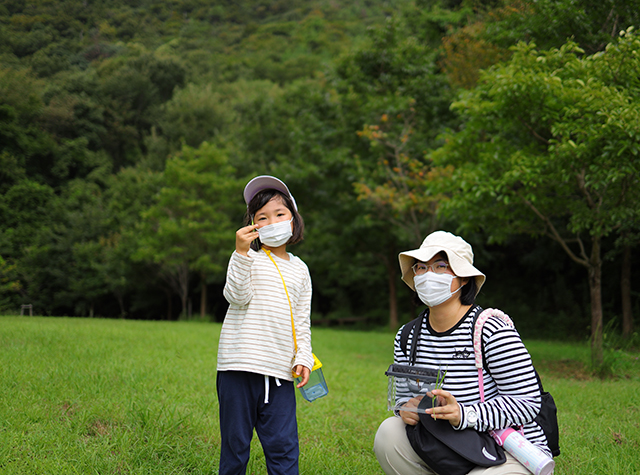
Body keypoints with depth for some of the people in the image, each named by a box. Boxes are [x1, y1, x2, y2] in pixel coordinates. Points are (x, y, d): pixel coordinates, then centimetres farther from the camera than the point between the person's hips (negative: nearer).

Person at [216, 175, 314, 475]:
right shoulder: (248, 258, 3)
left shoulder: (299, 269, 15)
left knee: (284, 448, -2)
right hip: (240, 367, -3)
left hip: (280, 372, 3)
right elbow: (238, 296, -13)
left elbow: (302, 321, 17)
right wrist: (242, 252, -22)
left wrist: (303, 357, 5)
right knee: (235, 444, 3)